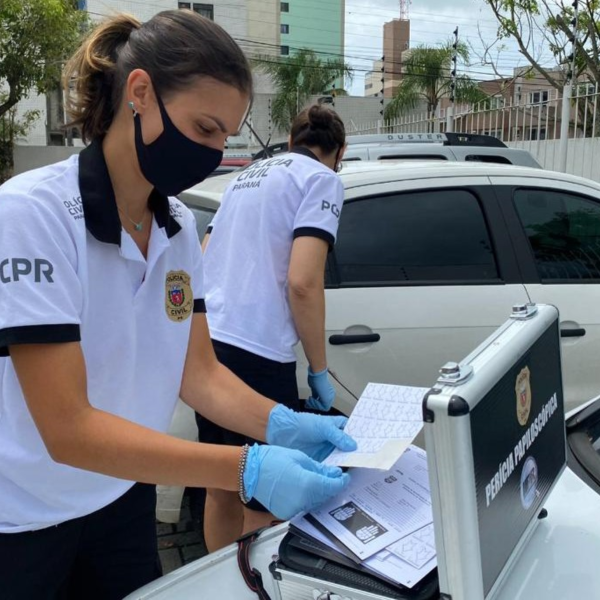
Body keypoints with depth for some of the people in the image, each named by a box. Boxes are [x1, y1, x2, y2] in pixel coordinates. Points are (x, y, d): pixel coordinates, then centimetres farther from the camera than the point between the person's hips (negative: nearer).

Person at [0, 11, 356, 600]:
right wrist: (247, 469, -34)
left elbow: (199, 373, -1)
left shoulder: (180, 228, -4)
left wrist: (283, 426, -18)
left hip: (124, 501, 5)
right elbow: (68, 429, -28)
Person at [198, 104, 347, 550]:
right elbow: (303, 282, -15)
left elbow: (204, 264, 24)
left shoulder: (248, 174, 20)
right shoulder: (322, 180, -2)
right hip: (255, 355, -8)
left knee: (221, 488, 21)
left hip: (206, 343, 8)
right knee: (264, 505, 6)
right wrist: (320, 371, -6)